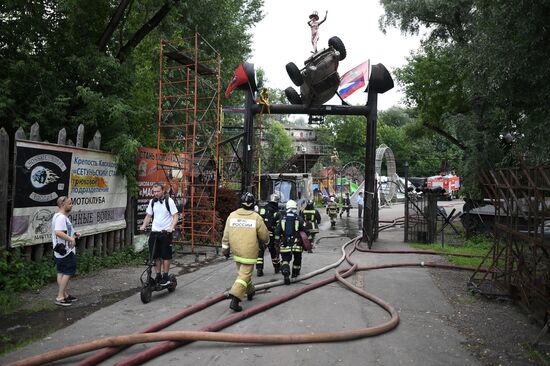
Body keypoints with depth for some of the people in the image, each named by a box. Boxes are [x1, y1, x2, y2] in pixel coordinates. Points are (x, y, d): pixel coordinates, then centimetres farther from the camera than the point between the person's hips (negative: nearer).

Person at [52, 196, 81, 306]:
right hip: (66, 251, -11)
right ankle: (60, 298, 2)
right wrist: (71, 239, -27)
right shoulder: (61, 217, -20)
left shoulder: (62, 216, 15)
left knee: (61, 273, 16)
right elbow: (58, 232, -33)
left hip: (61, 251, 11)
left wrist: (74, 234, 12)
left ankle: (64, 295, 26)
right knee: (68, 273, -3)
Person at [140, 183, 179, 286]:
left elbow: (175, 216, -9)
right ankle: (158, 276, 20)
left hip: (166, 232, -5)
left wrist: (171, 227, -24)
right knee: (155, 256, 8)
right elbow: (148, 215, 16)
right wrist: (143, 226, 0)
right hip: (154, 232, 5)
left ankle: (166, 277, 11)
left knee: (166, 255, 1)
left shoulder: (169, 201, -8)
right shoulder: (152, 202, 8)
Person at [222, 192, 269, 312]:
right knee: (244, 275, -2)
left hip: (236, 251, 5)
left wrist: (225, 249, 12)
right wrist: (264, 242, 19)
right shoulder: (256, 218, -11)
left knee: (243, 272, 23)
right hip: (249, 252, -5)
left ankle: (250, 292, 40)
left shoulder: (232, 215, -1)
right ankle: (234, 300, -12)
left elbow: (226, 235, 3)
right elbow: (265, 236, -3)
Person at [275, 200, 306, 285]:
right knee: (297, 259, 20)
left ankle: (286, 273, -20)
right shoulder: (299, 219, -3)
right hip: (297, 244, -1)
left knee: (285, 260, 4)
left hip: (285, 245, 1)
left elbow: (277, 233, 3)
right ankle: (295, 273, 33)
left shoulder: (282, 219, 3)